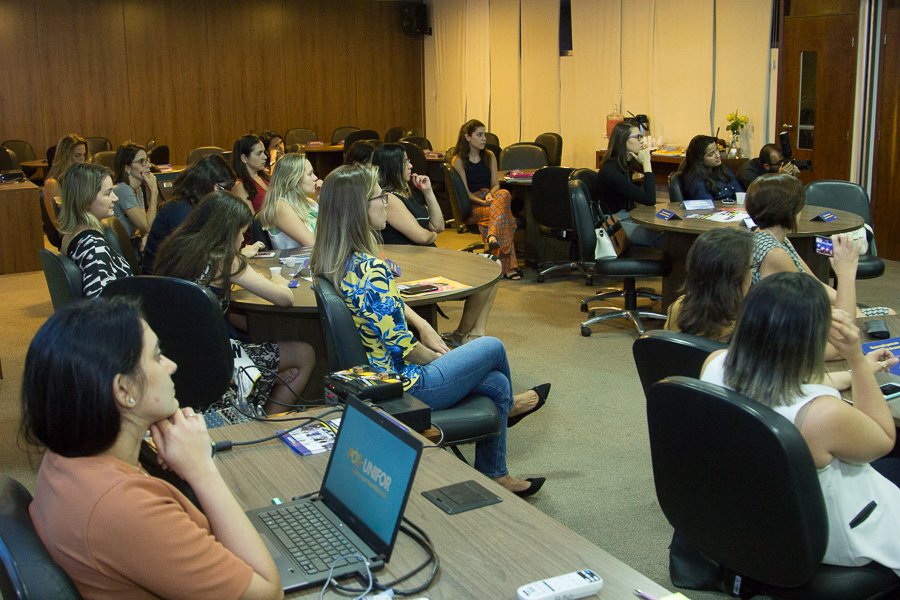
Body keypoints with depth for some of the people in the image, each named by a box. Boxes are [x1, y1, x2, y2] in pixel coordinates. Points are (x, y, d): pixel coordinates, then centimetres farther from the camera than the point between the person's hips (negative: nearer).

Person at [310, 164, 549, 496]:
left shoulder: (332, 260, -1)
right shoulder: (369, 269, -31)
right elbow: (402, 346, -26)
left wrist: (423, 326, 3)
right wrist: (437, 357, -6)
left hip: (372, 375, 9)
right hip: (402, 385, -9)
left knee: (496, 382, 17)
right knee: (493, 347, 12)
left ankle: (494, 477, 35)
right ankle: (508, 405, 46)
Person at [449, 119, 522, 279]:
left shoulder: (489, 156, 16)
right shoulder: (458, 160, -2)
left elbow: (495, 184, 11)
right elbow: (465, 192, -7)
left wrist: (490, 195, -13)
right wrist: (482, 202, -22)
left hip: (490, 199, 5)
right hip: (471, 207, -5)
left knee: (504, 194, -33)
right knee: (504, 214, -33)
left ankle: (492, 235, -47)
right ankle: (508, 266, -39)